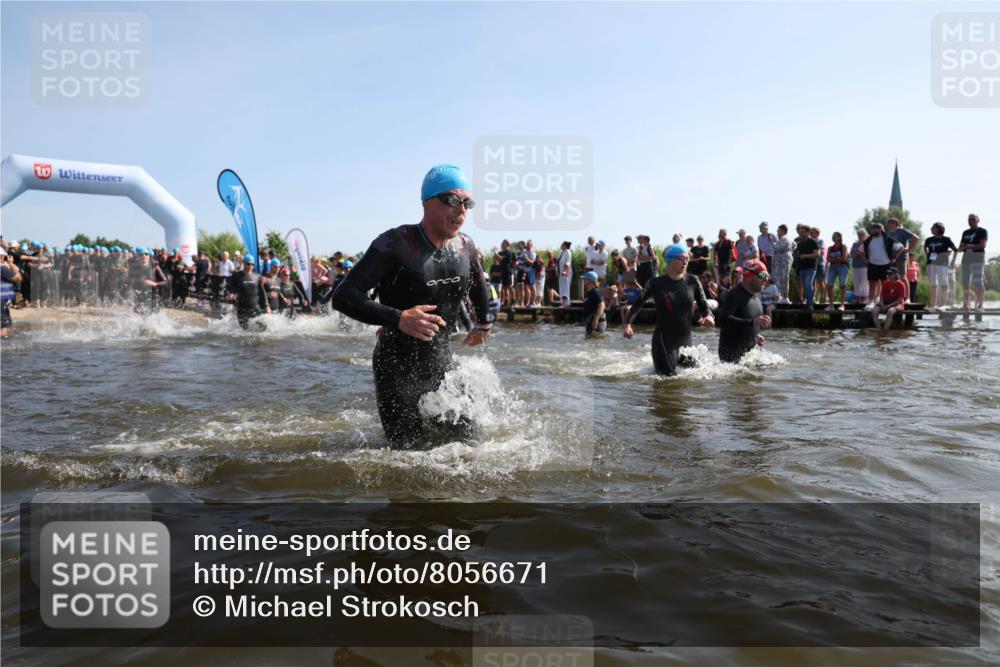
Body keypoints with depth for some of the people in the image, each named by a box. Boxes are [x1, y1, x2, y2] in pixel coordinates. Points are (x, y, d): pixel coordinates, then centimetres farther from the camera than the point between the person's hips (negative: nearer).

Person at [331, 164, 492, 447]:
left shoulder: (466, 247, 0)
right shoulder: (396, 244, -19)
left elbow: (478, 283, 25)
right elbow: (343, 296, -25)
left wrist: (484, 323, 29)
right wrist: (398, 319, -36)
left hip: (441, 364, 6)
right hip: (397, 368, -5)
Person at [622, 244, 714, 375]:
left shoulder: (692, 281, 1)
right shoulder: (656, 283, -7)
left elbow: (703, 305, 4)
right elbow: (638, 303, -1)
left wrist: (708, 316, -18)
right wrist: (628, 324, -14)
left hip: (685, 339, 4)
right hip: (664, 339, -4)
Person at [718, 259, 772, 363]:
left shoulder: (756, 295, 12)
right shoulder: (734, 295, -17)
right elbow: (723, 319, -31)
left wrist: (756, 334, 13)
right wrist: (752, 322, -34)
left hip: (751, 350, 8)